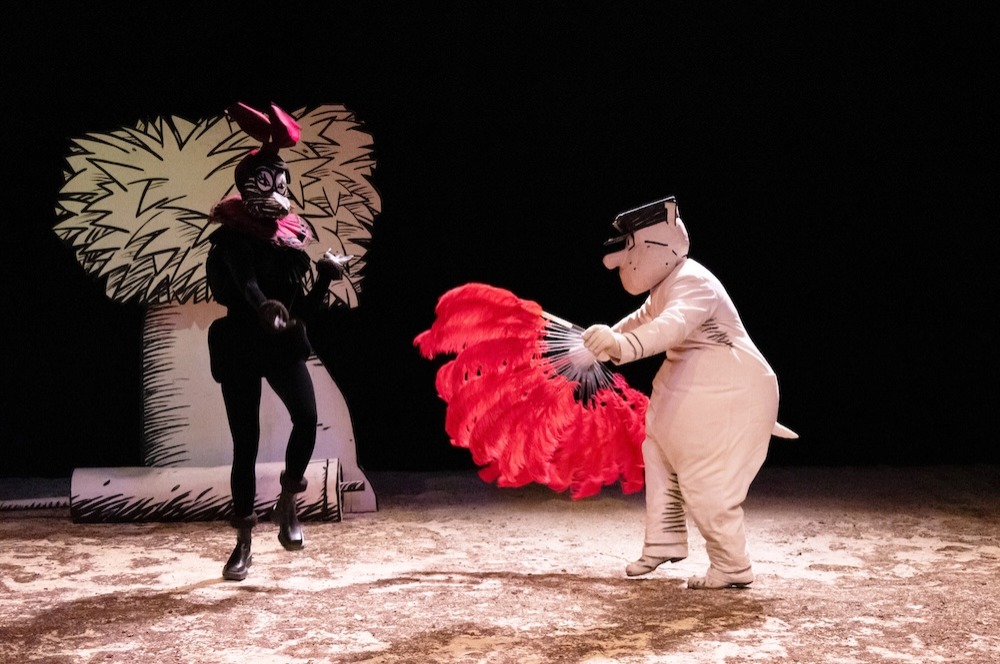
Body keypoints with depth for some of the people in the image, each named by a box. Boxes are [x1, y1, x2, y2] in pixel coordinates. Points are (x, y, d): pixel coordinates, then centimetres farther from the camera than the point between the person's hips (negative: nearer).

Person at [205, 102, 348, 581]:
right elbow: (229, 288, -26)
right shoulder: (230, 239, -6)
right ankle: (243, 542, 15)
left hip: (284, 344, 3)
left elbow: (305, 310, 6)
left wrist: (325, 277, -9)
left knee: (307, 419, -20)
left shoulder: (290, 240, 5)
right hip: (240, 347, -2)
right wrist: (263, 307, -43)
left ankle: (287, 504, 6)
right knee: (245, 444, 2)